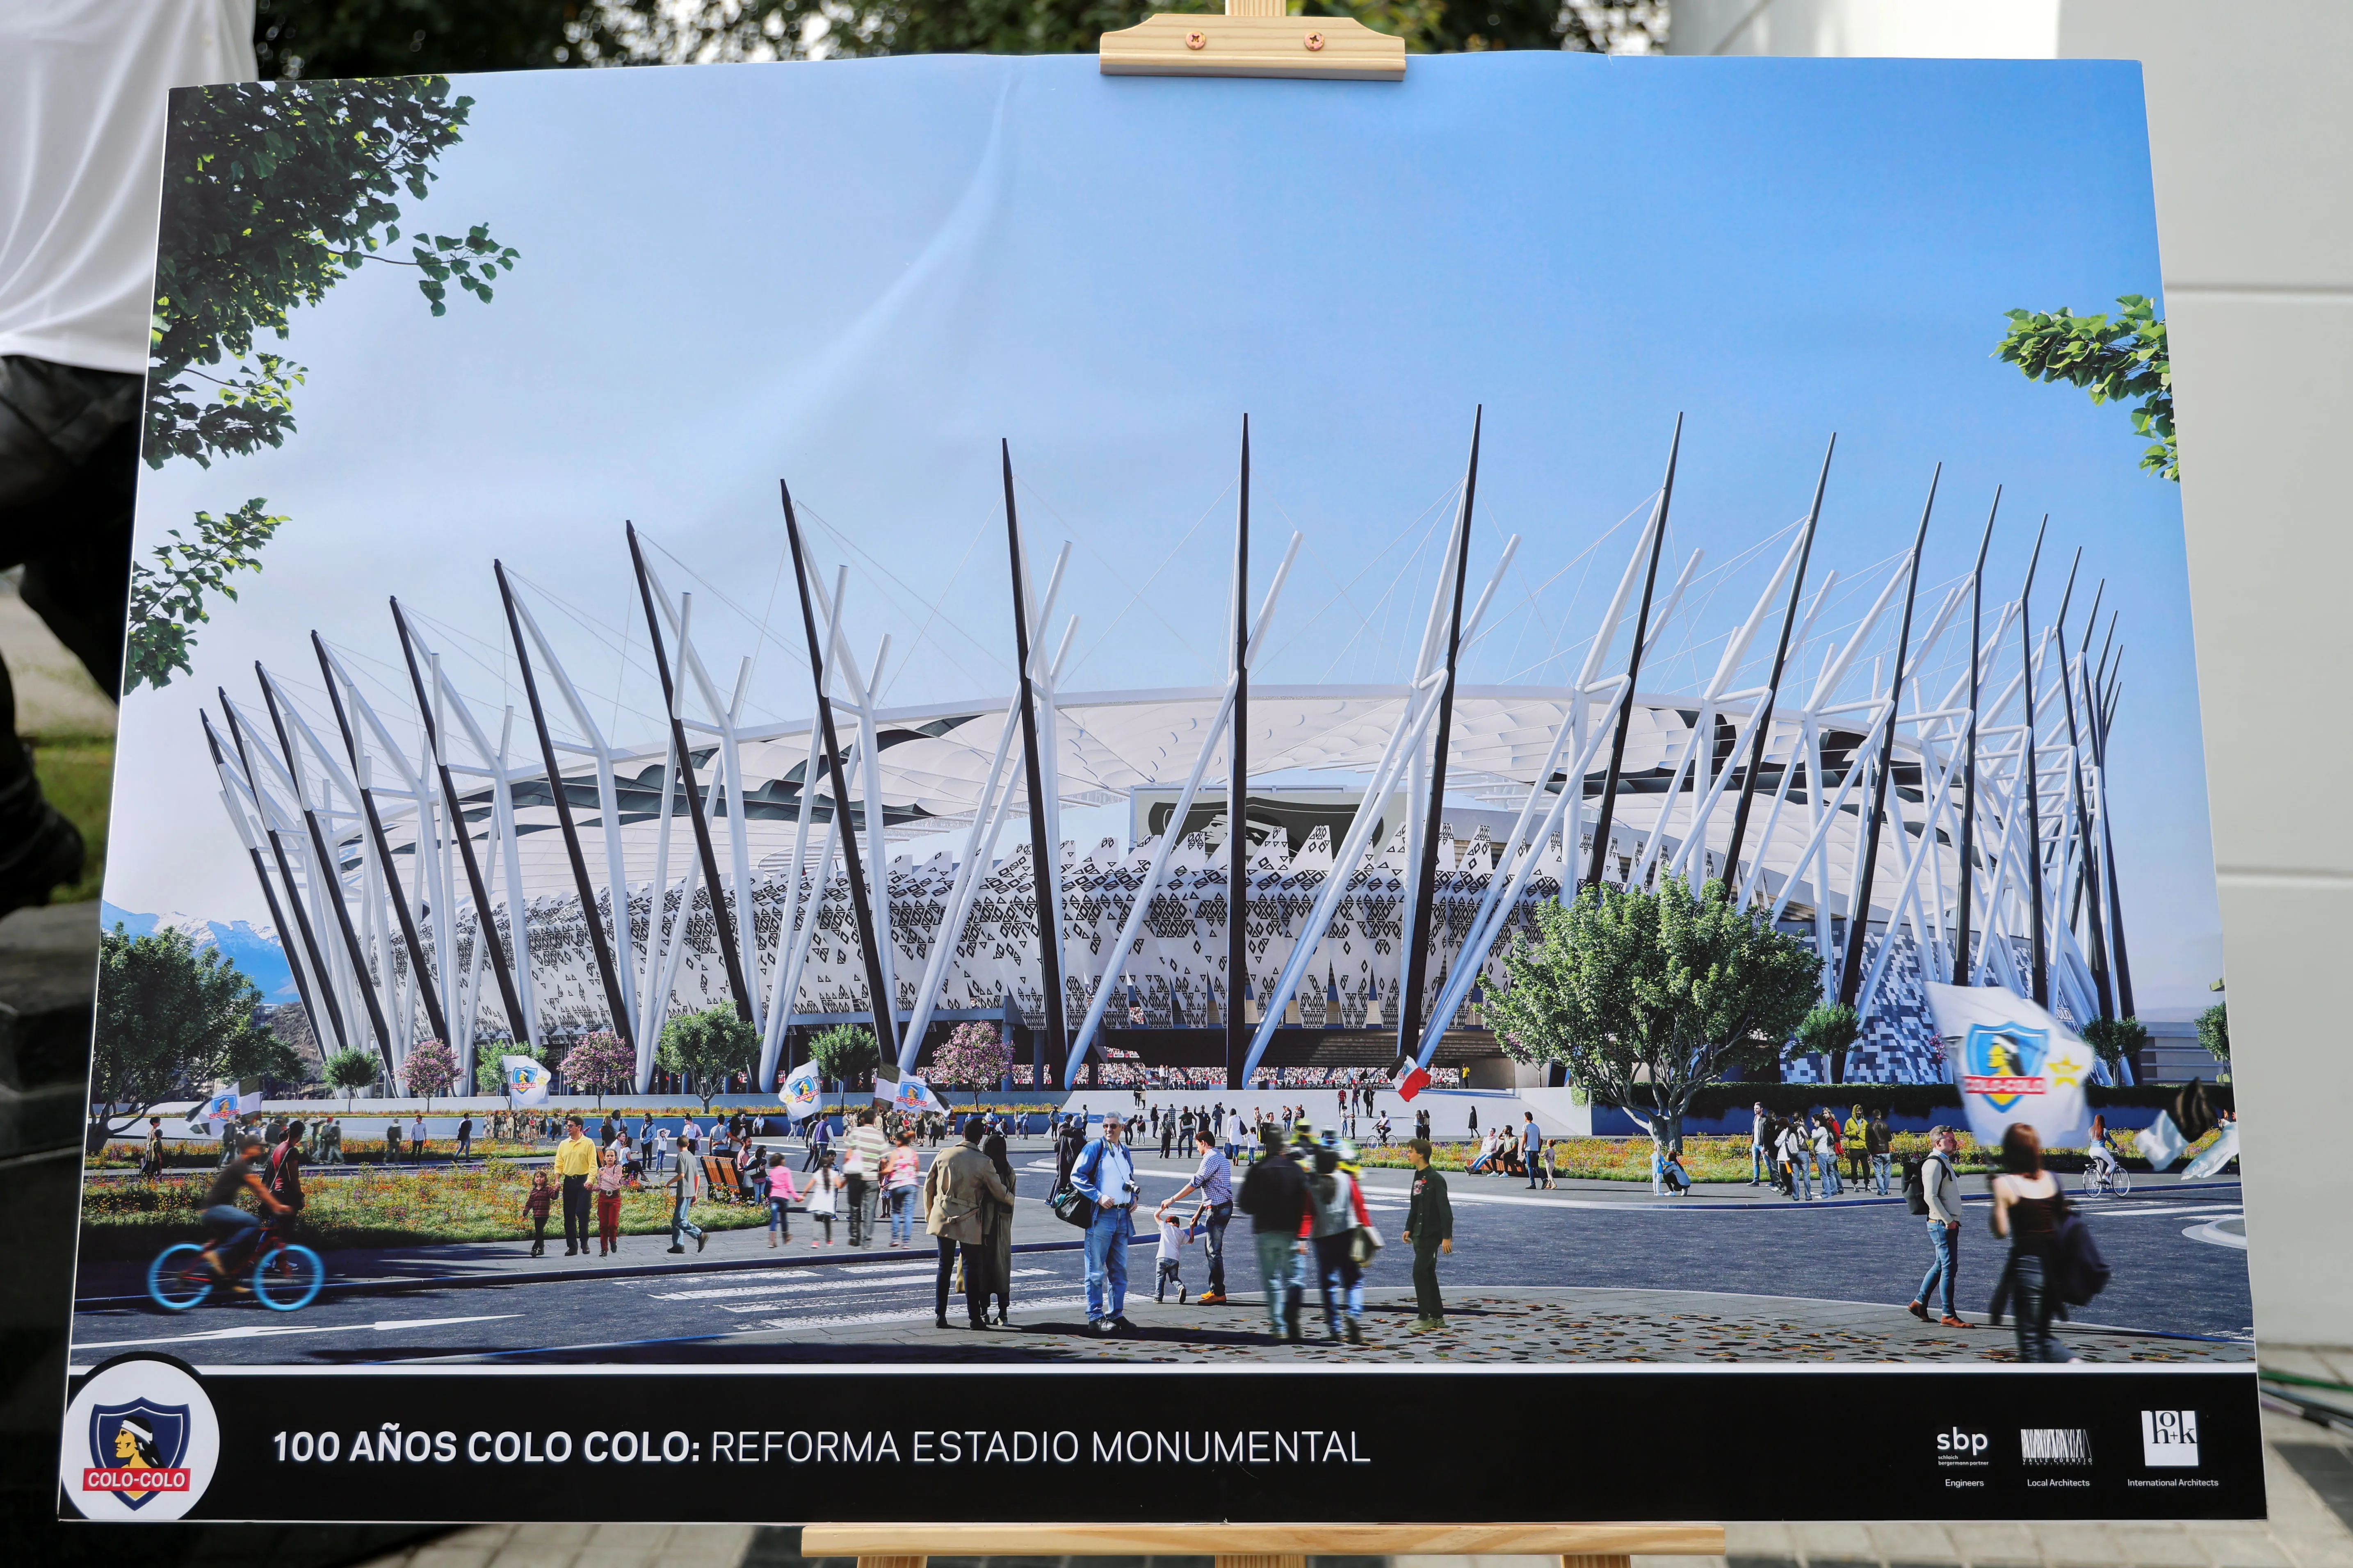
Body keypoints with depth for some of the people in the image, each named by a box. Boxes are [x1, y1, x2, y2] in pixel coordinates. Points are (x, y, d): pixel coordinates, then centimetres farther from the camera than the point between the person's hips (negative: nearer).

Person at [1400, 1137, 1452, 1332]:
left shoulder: (1435, 1179, -16)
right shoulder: (1418, 1177, 11)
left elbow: (1445, 1209, -19)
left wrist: (1447, 1237, -22)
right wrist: (1409, 1228, 13)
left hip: (1432, 1234, -9)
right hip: (1419, 1234, 9)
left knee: (1420, 1272, -10)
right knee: (1428, 1274, 12)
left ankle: (1425, 1318, -3)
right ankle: (1438, 1317, 19)